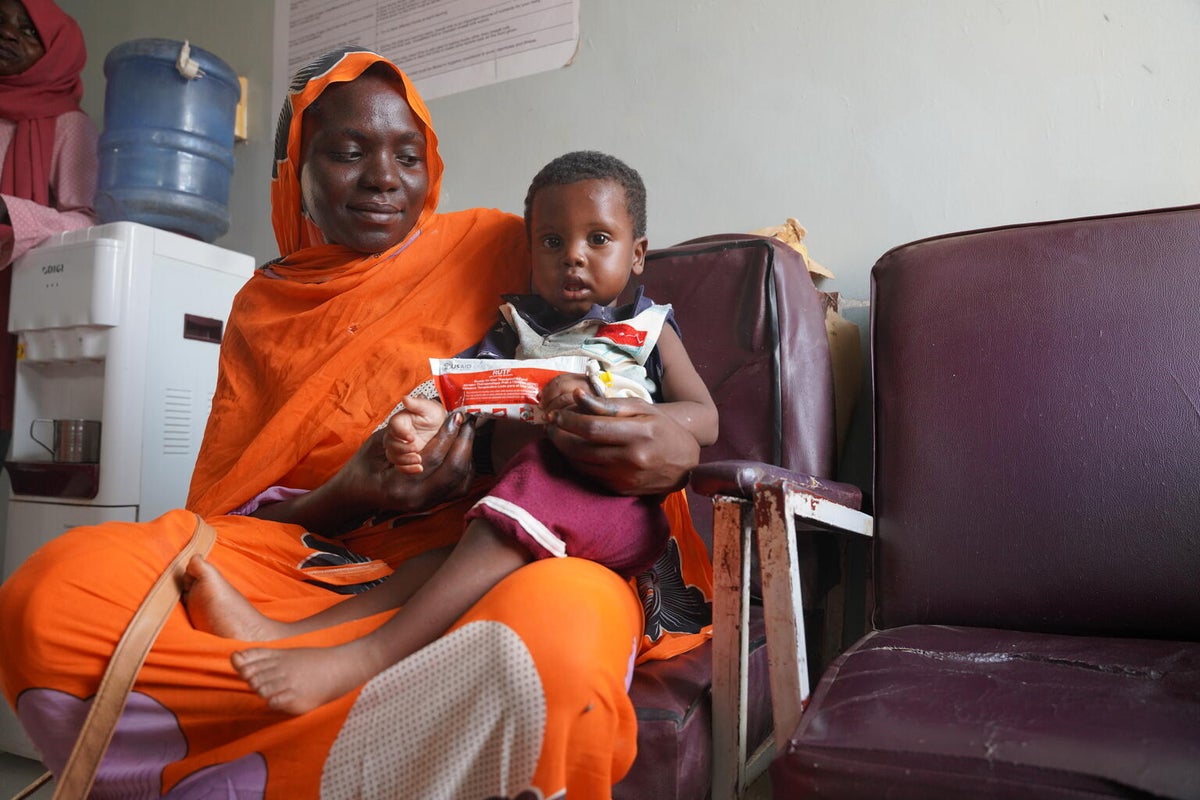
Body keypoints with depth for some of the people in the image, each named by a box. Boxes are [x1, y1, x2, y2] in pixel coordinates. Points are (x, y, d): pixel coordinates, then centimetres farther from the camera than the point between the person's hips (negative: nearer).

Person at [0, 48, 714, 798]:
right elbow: (221, 512, 10)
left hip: (492, 566, -2)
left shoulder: (496, 248, 8)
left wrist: (675, 448, -20)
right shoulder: (263, 305, 16)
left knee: (565, 618, -37)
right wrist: (348, 498, -12)